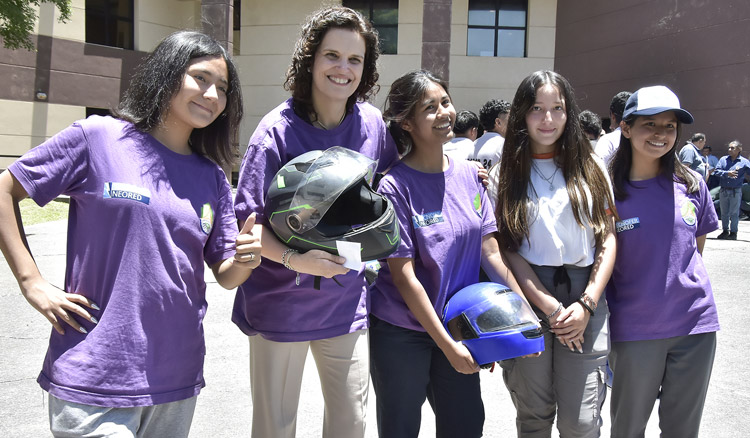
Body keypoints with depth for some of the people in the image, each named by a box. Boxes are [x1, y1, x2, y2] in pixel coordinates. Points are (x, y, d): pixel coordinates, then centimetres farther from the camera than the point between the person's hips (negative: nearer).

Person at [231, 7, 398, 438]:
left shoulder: (372, 123, -2)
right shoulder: (279, 129, -14)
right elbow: (248, 220, -15)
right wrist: (294, 259, -30)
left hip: (347, 302, 3)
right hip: (281, 302, -3)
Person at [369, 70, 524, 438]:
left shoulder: (469, 175, 1)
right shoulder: (395, 187, -16)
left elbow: (490, 252, 3)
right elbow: (404, 276, -17)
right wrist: (447, 346, -15)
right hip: (401, 334, -5)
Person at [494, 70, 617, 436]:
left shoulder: (589, 166, 8)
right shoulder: (506, 172, 3)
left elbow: (608, 238, 5)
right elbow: (507, 249, -2)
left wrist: (587, 304, -7)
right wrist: (549, 308, -10)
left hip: (585, 299, 1)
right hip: (528, 299, -1)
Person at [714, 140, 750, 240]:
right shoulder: (724, 159, 6)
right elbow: (716, 171, -3)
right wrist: (727, 173, -17)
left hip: (736, 191, -3)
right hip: (723, 190, 3)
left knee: (734, 213, 1)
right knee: (724, 212, 12)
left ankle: (733, 232, 11)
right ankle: (725, 231, 25)